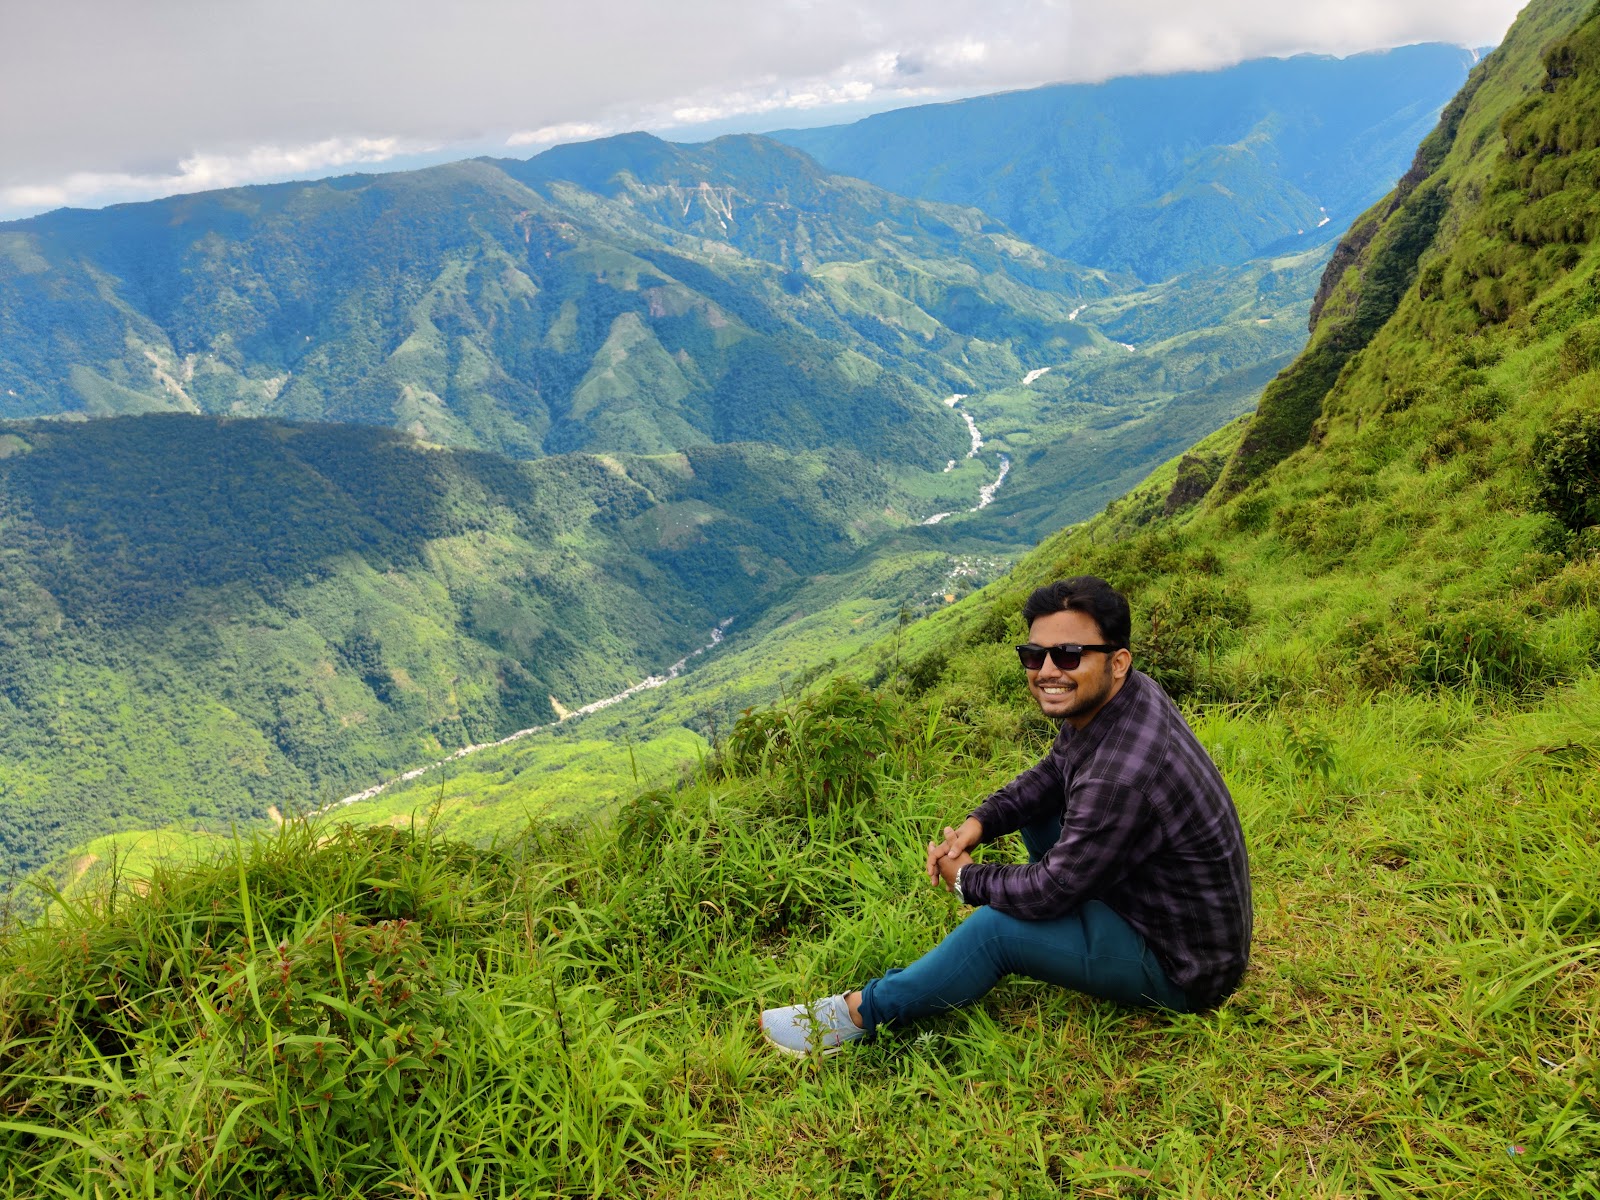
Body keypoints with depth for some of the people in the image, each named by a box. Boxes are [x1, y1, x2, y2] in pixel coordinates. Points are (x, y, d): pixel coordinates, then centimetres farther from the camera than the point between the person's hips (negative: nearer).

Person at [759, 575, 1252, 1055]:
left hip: (1183, 969, -9)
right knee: (1034, 806, 8)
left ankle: (860, 1011, 0)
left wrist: (967, 879, -8)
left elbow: (1049, 890, -26)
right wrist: (977, 824, -6)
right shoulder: (1117, 697, -6)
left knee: (996, 927, -19)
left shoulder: (1122, 776, -35)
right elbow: (1053, 772, 9)